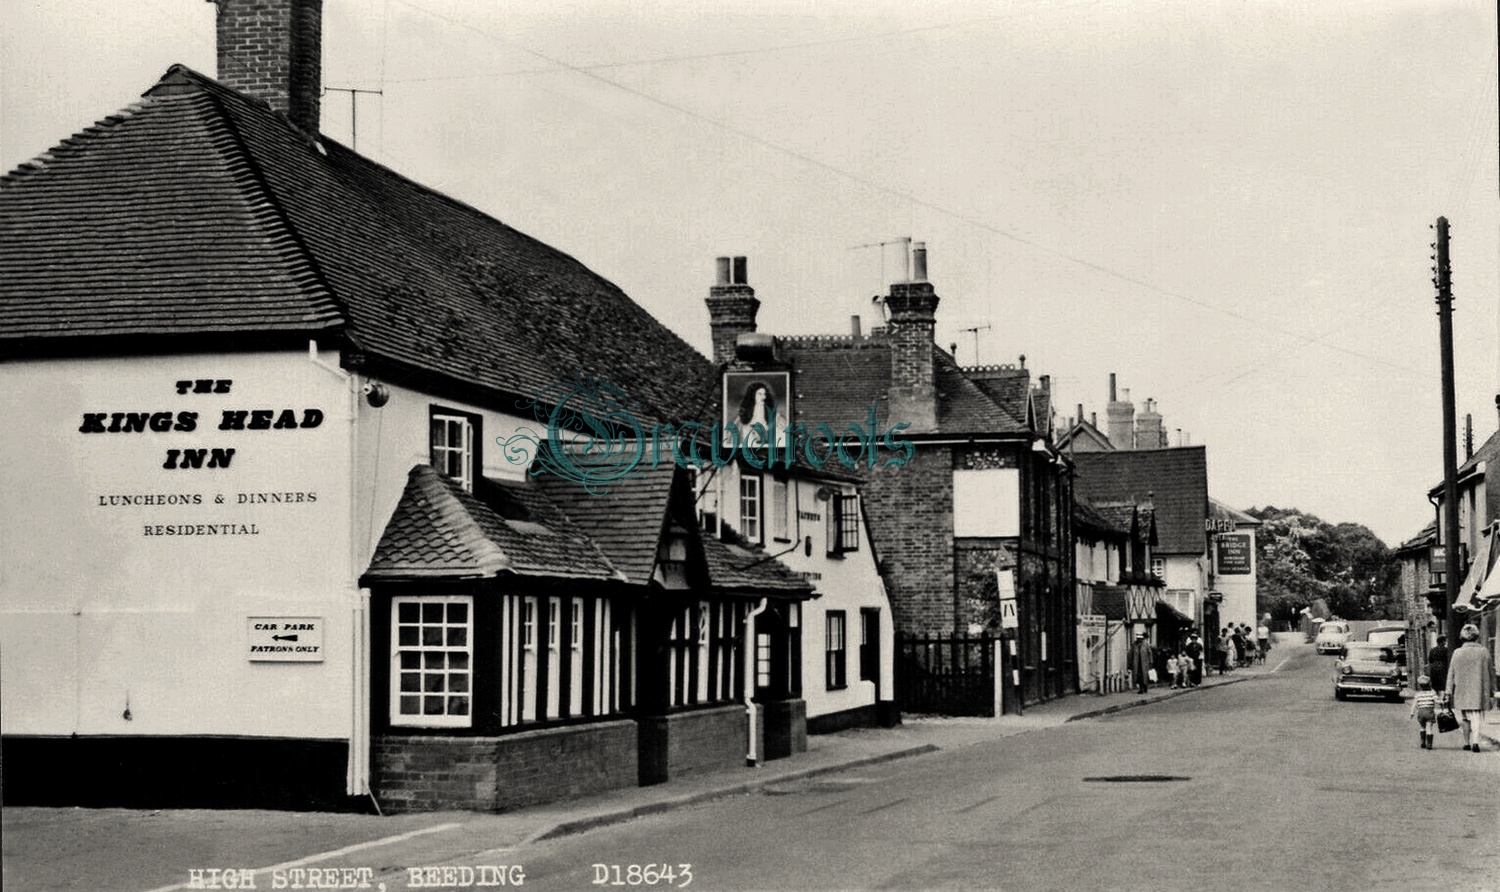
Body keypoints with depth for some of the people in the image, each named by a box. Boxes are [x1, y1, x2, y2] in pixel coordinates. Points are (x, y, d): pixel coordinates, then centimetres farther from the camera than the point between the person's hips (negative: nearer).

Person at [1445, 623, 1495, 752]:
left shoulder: (1457, 653, -2)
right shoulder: (1484, 652, -1)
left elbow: (1451, 674, 0)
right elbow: (1491, 673, 5)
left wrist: (1449, 692, 6)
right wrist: (1492, 691, 14)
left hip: (1462, 692, 1)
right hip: (1479, 692, -1)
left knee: (1465, 718, 15)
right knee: (1476, 718, 0)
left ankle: (1466, 742, 20)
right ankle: (1475, 741, -18)